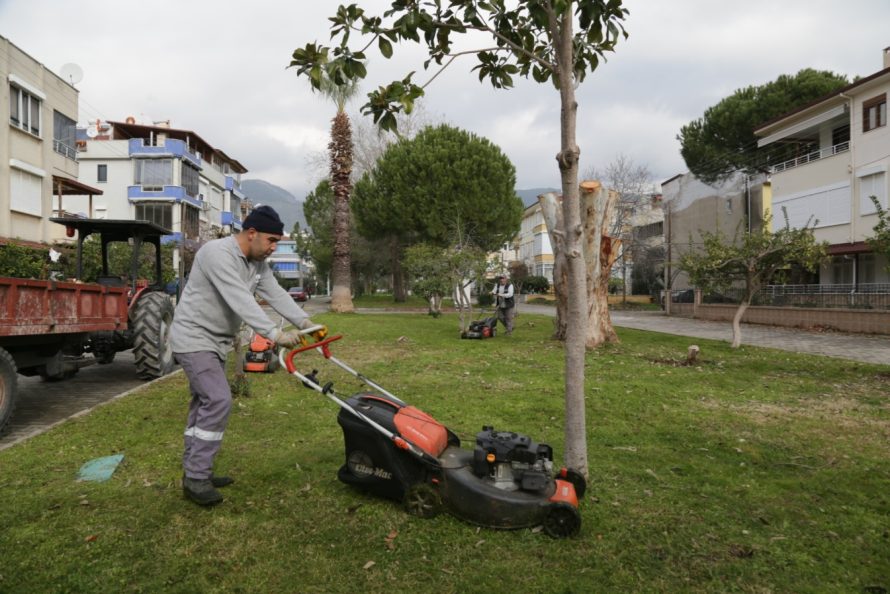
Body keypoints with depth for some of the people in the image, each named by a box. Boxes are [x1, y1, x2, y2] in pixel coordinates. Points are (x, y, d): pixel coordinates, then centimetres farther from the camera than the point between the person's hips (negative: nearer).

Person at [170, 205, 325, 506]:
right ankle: (196, 478, -7)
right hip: (194, 337, -10)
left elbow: (276, 294, -5)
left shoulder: (258, 263, 5)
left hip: (215, 341, 10)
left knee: (205, 402, 13)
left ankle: (194, 472, 24)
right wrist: (275, 334, -40)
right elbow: (241, 301, -34)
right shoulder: (218, 253, -24)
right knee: (218, 400, -17)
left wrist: (305, 322, -20)